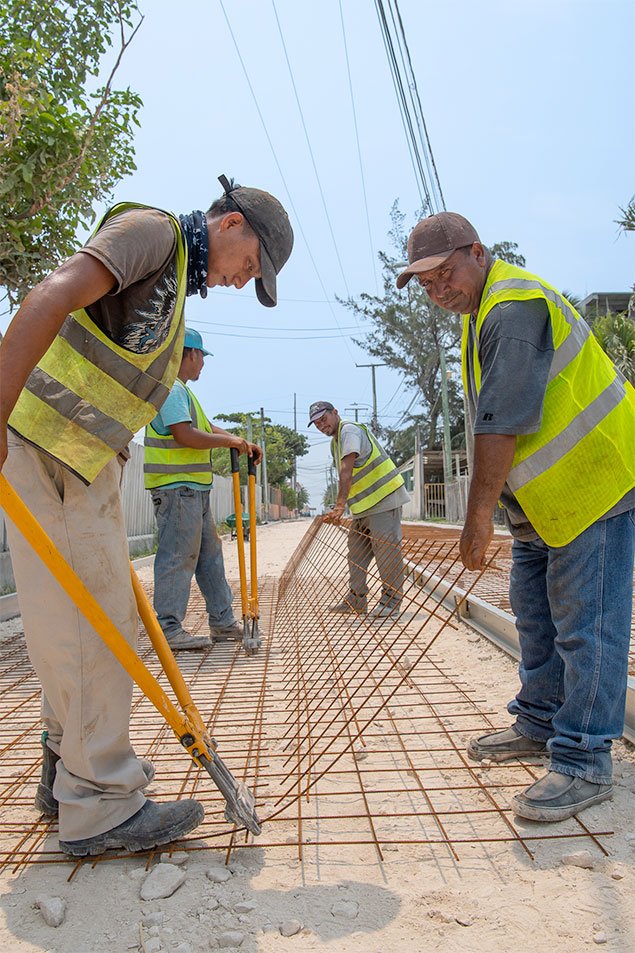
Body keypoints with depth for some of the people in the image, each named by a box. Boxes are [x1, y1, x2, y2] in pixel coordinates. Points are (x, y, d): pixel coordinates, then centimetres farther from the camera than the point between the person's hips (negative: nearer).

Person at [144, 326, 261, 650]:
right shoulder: (170, 388, -12)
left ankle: (222, 622, 20)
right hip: (177, 488, -11)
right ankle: (169, 630, 0)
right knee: (177, 556, -7)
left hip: (193, 488, 11)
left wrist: (243, 443, 13)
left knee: (209, 553, 13)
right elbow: (185, 435, -22)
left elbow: (207, 428, 23)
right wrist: (228, 440, -12)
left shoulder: (180, 390, 22)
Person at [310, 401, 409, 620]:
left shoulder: (349, 430, -12)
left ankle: (391, 602, -1)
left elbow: (347, 471, -25)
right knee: (356, 551, 12)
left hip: (383, 498, -11)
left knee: (386, 550, -8)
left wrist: (340, 505, -32)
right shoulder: (335, 441, 19)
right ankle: (356, 600, 20)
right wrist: (340, 506, 10)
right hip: (364, 505, 11)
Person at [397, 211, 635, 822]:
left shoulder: (514, 307, -21)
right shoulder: (482, 311, 14)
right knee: (535, 615, 17)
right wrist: (489, 508, 14)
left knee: (584, 625, -7)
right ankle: (539, 722, 31)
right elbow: (489, 423, 17)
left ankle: (583, 763, 2)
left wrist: (478, 514, -24)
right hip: (544, 496, 11)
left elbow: (501, 424, -28)